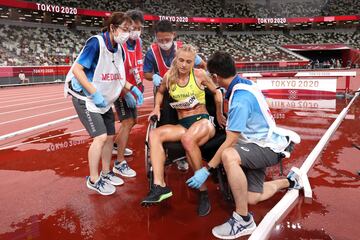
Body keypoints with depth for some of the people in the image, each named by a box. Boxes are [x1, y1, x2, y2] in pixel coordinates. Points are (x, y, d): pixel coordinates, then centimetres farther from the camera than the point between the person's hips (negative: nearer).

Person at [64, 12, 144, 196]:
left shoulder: (118, 49, 3)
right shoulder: (96, 43, -19)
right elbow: (77, 70, -22)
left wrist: (132, 88, -1)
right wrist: (95, 94, -26)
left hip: (104, 100, 8)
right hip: (86, 98, -8)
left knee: (110, 136, 10)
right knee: (100, 137, -13)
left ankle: (106, 173, 30)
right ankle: (93, 180, 6)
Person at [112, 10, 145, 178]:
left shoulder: (138, 42, 1)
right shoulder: (119, 45, -23)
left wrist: (140, 84, 6)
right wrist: (126, 94, -26)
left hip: (132, 90, 9)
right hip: (120, 91, -9)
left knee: (132, 121, 21)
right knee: (127, 122, -16)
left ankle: (116, 145, 44)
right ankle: (119, 164, -10)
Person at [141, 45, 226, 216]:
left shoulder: (199, 74, -2)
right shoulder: (169, 76, 7)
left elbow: (216, 92, 12)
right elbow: (160, 92, 27)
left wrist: (219, 115, 12)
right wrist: (157, 107, 9)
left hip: (203, 121, -4)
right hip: (182, 125, 4)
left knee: (188, 139, -38)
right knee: (155, 134, -23)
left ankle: (203, 191, -22)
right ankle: (159, 186, -31)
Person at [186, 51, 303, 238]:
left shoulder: (240, 99, -28)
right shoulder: (244, 83, -2)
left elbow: (230, 142, -28)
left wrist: (207, 170, -24)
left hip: (268, 147, -9)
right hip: (259, 142, 10)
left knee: (229, 156, -40)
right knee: (252, 198, 15)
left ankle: (243, 220, -25)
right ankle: (291, 180, 39)